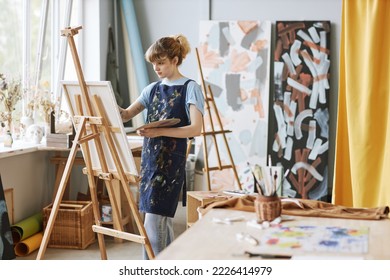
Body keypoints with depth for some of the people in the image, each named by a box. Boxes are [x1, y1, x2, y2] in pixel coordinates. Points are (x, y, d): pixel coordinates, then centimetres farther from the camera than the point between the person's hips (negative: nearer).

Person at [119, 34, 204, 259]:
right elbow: (126, 114, 14)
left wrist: (160, 131, -25)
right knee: (163, 219, 11)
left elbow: (196, 129, -15)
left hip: (171, 161, -6)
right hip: (150, 158, 6)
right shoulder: (153, 89, 14)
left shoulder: (190, 88, -6)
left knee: (154, 220, -10)